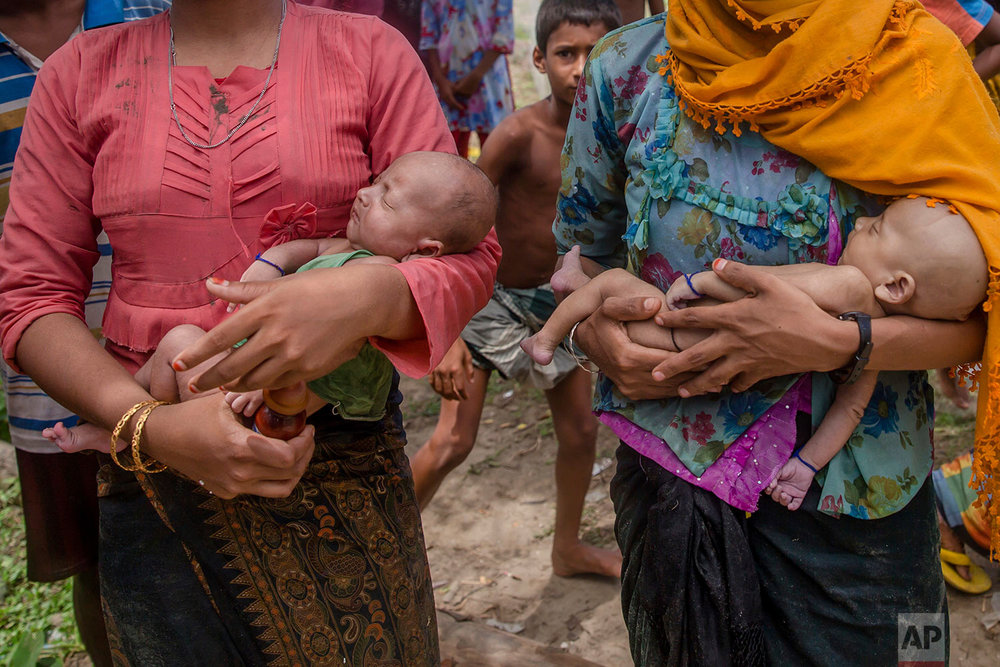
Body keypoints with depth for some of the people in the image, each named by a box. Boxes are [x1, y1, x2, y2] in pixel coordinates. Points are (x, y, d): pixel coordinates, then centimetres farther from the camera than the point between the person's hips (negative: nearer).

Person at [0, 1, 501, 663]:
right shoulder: (81, 71, 1)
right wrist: (148, 425, -19)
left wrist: (371, 298, -28)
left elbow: (471, 252, -5)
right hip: (157, 464, 1)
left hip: (343, 461, 0)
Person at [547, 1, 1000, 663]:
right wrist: (590, 328, -13)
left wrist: (835, 343, -25)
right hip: (671, 482, 1)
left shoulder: (919, 67, -9)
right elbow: (583, 250, 8)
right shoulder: (628, 67, -6)